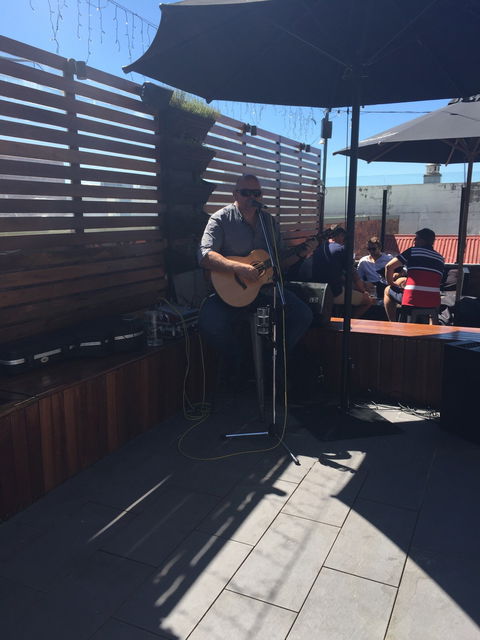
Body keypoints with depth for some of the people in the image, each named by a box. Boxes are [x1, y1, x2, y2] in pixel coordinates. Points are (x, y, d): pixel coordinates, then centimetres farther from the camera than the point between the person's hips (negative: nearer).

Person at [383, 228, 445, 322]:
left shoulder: (413, 251, 1)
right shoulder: (440, 258, 16)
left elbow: (389, 266, -2)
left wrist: (391, 283, 15)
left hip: (412, 300, -5)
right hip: (433, 302, 6)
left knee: (387, 291, 22)